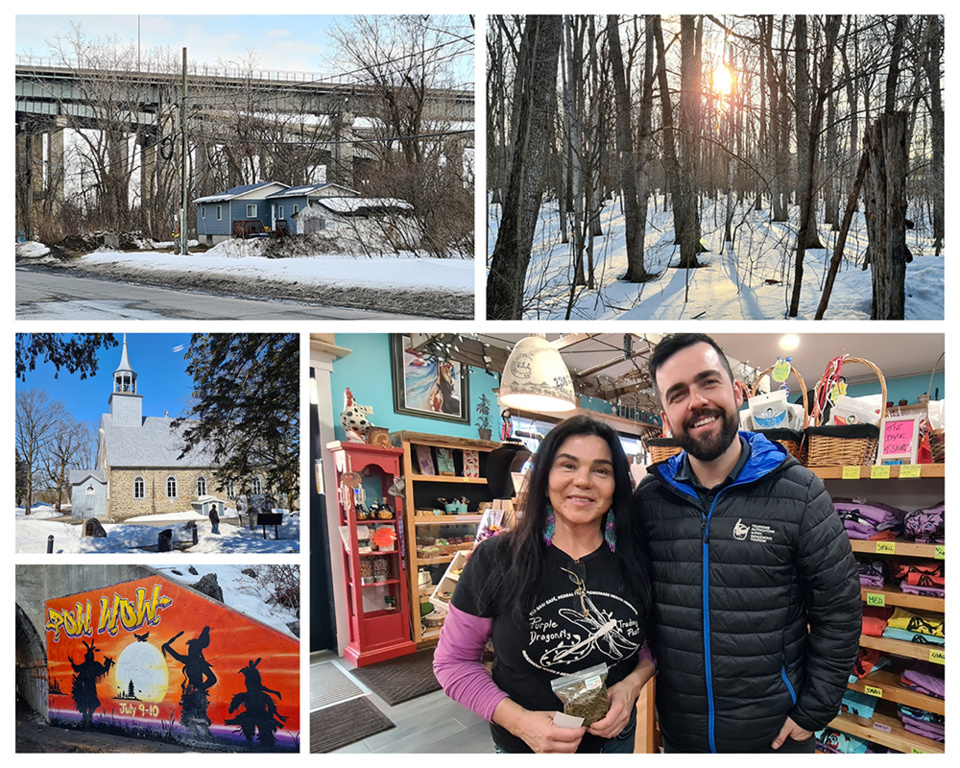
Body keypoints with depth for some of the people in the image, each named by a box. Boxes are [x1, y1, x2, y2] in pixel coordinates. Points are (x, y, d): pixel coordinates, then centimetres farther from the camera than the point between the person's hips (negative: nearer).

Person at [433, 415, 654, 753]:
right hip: (524, 748, -2)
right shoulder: (495, 560, -17)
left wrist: (634, 681, -14)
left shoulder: (637, 561, -11)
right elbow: (453, 661, -10)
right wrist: (519, 720, -22)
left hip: (615, 739, 3)